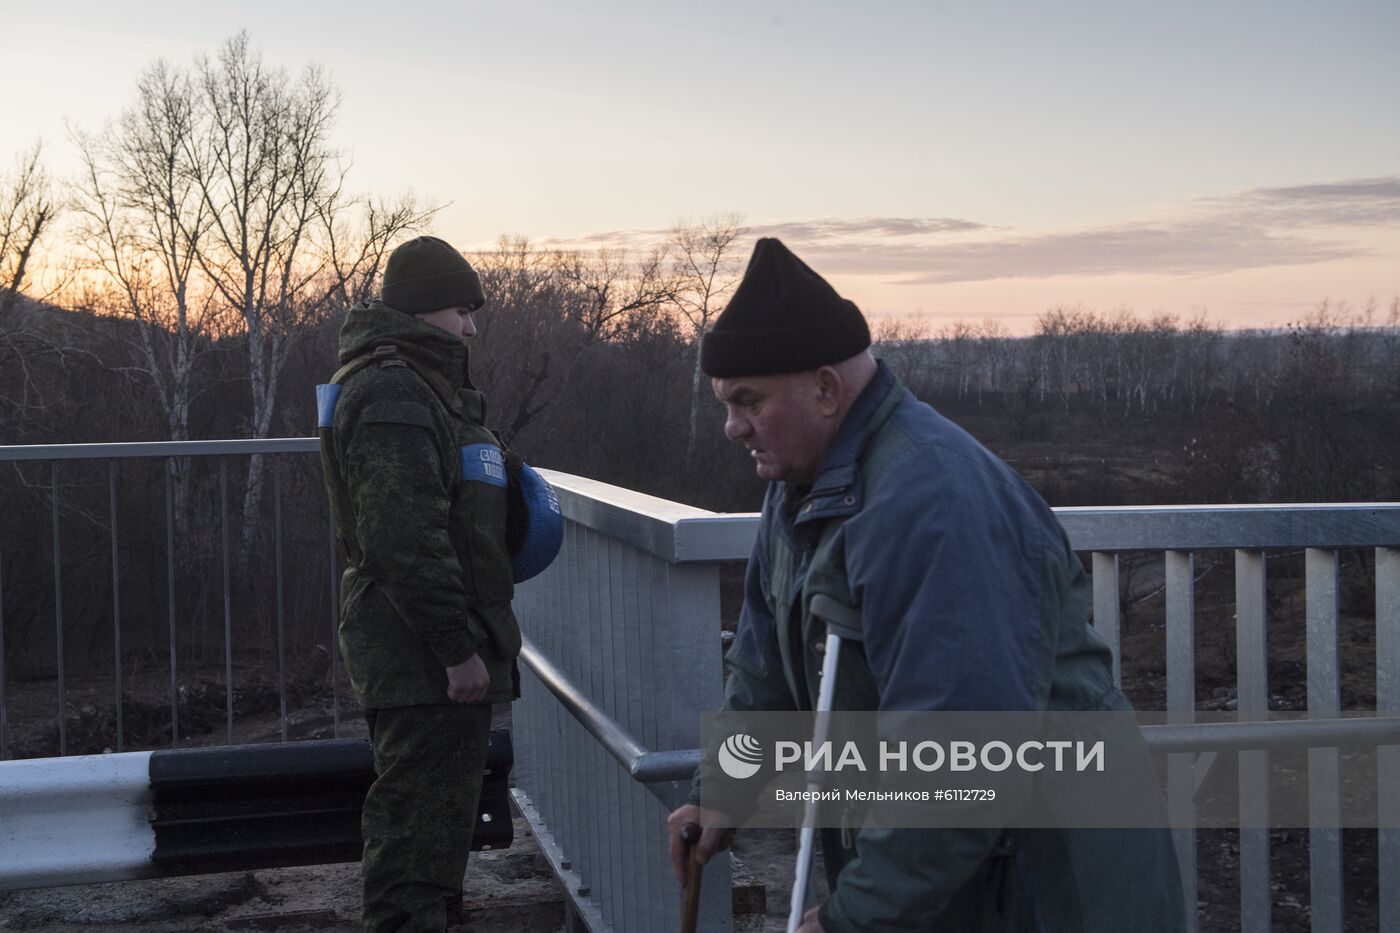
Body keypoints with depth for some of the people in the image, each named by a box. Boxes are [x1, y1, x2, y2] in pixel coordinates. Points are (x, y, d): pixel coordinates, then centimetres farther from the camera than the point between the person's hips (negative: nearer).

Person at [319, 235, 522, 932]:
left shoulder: (423, 386, 18)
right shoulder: (391, 392, -17)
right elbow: (404, 537, -25)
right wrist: (457, 649, -23)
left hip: (440, 645, 11)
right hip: (421, 658, -11)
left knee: (439, 813, 21)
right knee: (419, 822, -7)